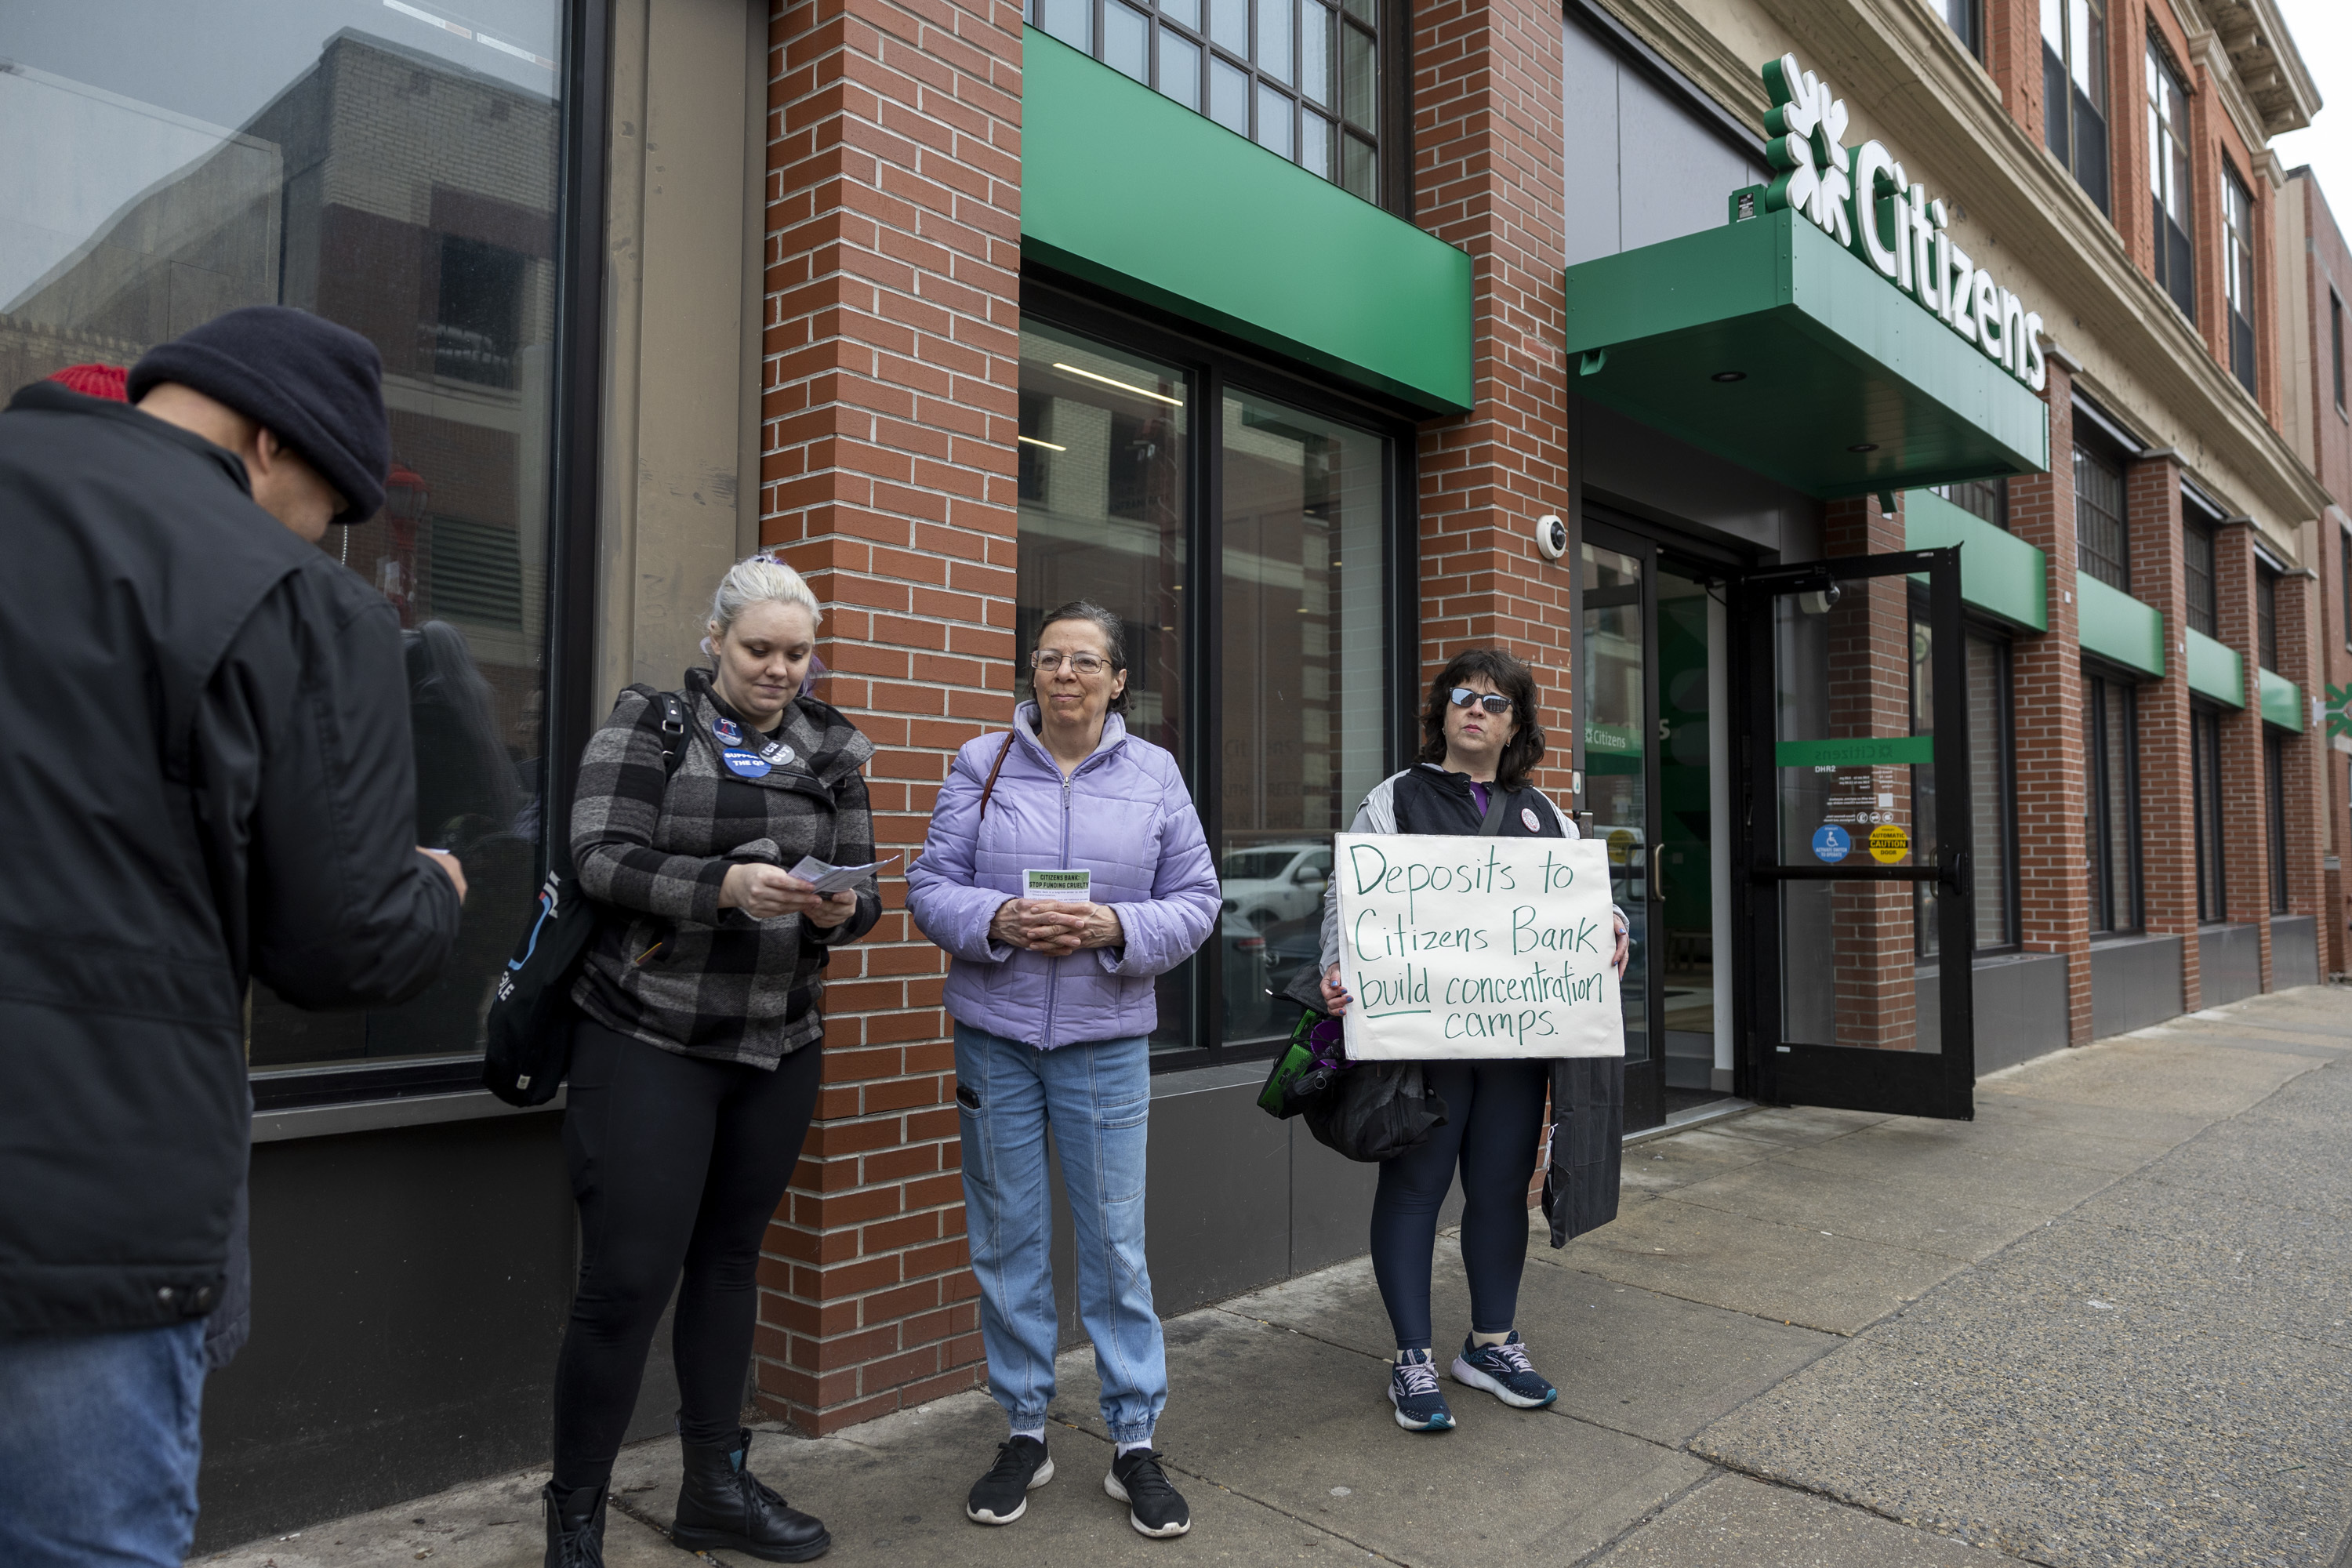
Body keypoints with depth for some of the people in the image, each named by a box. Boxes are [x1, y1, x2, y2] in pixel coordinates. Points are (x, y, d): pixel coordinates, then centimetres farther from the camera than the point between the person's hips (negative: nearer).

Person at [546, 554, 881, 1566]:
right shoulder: (649, 724, -2)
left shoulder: (831, 750, 9)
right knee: (629, 1277, -5)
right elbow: (602, 858, -12)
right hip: (651, 1039, -4)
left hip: (778, 1047, 5)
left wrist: (841, 908, -16)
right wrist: (725, 886, -26)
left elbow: (862, 884, 8)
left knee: (731, 1260, 14)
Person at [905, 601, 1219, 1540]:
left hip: (1107, 1042, 0)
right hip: (994, 1037, 1)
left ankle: (1135, 1442, 20)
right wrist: (998, 920, -17)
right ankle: (1024, 1432, 27)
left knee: (1116, 1242, 4)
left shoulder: (1155, 774, 3)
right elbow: (930, 887, 1)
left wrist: (1118, 927, -15)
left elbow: (1194, 902, 3)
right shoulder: (982, 765, 2)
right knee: (1007, 1240, 10)